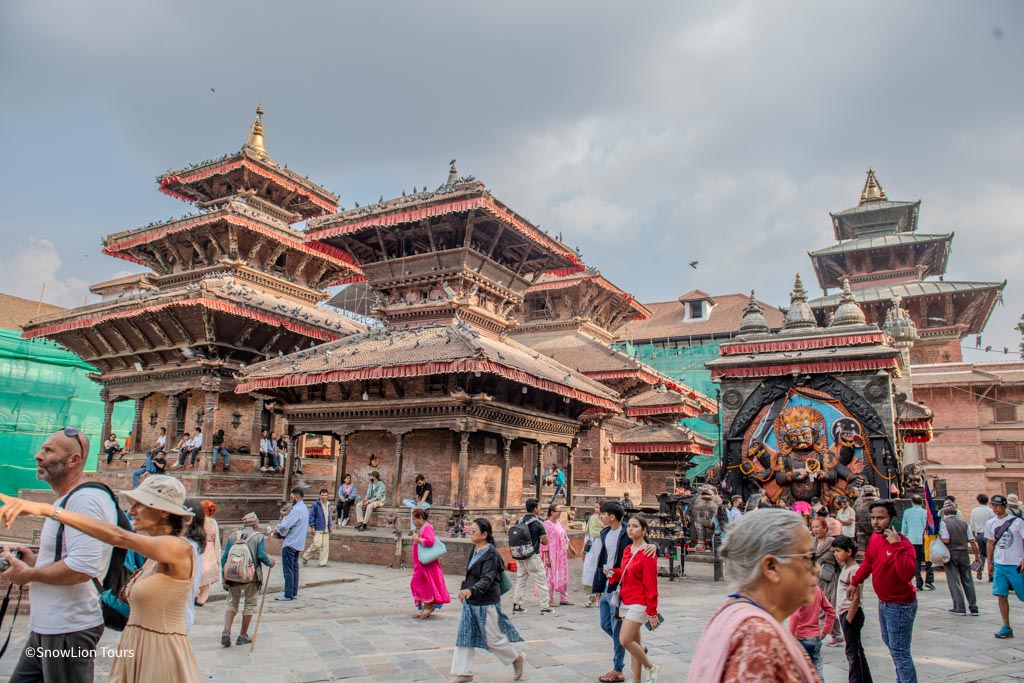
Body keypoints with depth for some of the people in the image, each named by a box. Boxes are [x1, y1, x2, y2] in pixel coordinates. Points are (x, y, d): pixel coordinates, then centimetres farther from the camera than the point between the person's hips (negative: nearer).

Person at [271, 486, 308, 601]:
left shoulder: (297, 509, -19)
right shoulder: (304, 508, 14)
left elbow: (285, 525, -23)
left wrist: (276, 529, -3)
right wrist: (279, 530, 7)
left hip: (290, 544, -10)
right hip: (298, 543, 10)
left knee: (288, 570, -4)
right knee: (294, 568, 13)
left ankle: (288, 595, -2)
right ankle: (294, 592, 17)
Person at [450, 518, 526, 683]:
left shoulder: (490, 554, -19)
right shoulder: (475, 550, 6)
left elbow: (487, 579, -29)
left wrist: (471, 590, -43)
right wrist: (465, 588, 23)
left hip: (486, 603, -8)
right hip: (470, 602, 8)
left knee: (493, 639, 4)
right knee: (465, 637, 9)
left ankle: (517, 658, 27)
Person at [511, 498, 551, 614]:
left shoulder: (519, 522, 4)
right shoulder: (538, 523, -13)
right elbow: (545, 541, -11)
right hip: (533, 556, -6)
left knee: (520, 580, 14)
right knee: (541, 581, 5)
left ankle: (516, 605, 15)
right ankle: (545, 607, 10)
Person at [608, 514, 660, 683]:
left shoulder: (647, 553, -14)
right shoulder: (627, 550, 9)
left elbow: (651, 584, -14)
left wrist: (652, 612, -14)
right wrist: (613, 573, -4)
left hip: (639, 603, -7)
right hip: (625, 601, 7)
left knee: (625, 640, -11)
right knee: (633, 642, 11)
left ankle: (650, 667, 11)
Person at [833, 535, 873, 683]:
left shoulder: (854, 570, -19)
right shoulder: (845, 568, 10)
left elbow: (856, 598, -21)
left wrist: (848, 620, -18)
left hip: (851, 614, -10)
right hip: (845, 613, 10)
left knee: (853, 651, -2)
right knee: (856, 650, 17)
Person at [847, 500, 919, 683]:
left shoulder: (903, 543, -26)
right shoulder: (875, 537, -2)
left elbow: (908, 573, -40)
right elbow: (868, 562, 14)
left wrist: (896, 545, -41)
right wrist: (855, 582, 16)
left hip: (900, 606, -9)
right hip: (883, 602, 9)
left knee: (899, 652, -7)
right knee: (890, 644, 25)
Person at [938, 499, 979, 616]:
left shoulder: (943, 522, -9)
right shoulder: (964, 523, 5)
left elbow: (946, 540, -19)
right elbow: (972, 541, 2)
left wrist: (939, 537, 1)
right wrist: (976, 556, 10)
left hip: (951, 554, -4)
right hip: (964, 553, 4)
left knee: (954, 581, 2)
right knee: (967, 580, 12)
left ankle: (959, 608, 4)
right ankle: (973, 607, 14)